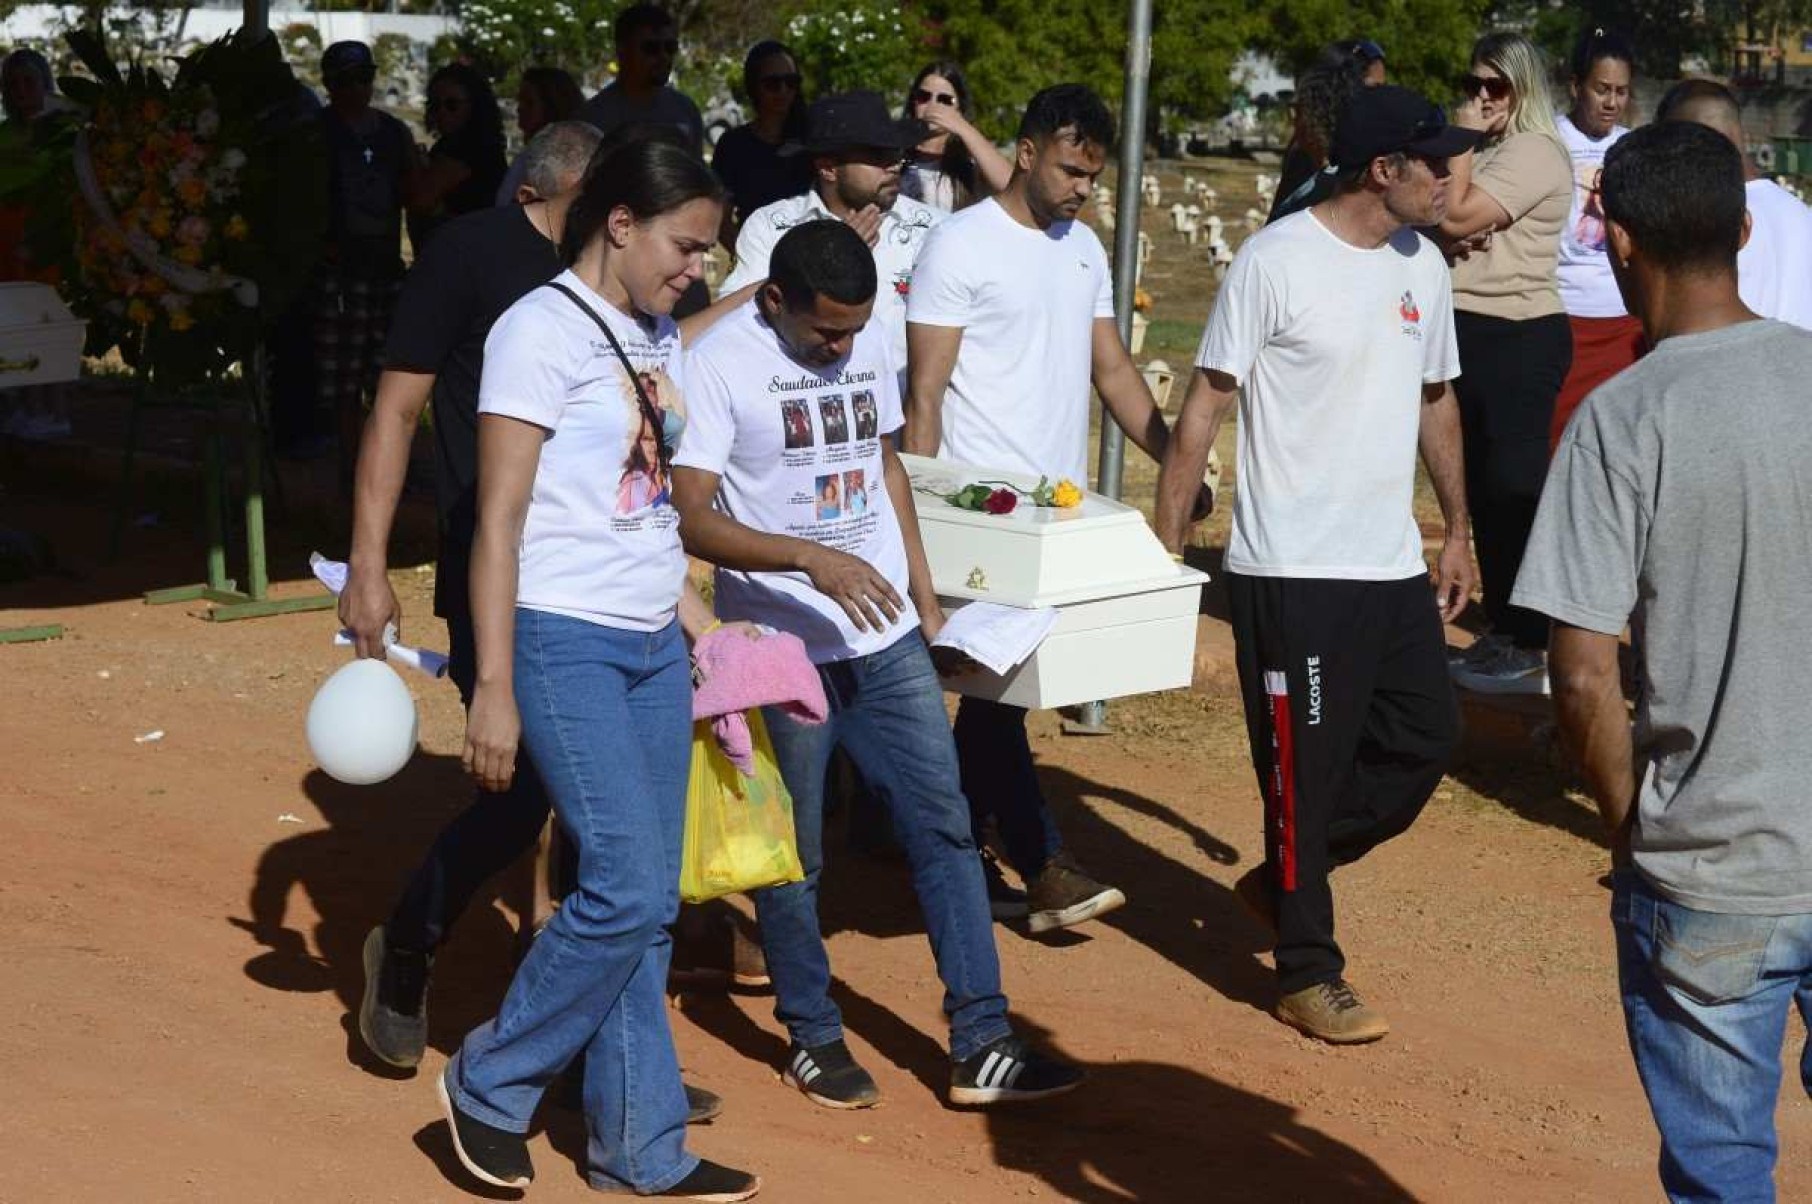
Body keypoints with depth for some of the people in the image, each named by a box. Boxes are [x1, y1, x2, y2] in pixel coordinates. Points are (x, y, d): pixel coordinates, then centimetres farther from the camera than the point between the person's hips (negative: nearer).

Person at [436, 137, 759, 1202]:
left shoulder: (659, 339, 13)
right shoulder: (543, 330, -10)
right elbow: (499, 522, -13)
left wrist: (705, 628, 16)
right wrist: (494, 690, -15)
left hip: (654, 645, 8)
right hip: (565, 643, -8)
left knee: (651, 901, 8)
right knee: (628, 888, -11)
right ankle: (491, 1083, 10)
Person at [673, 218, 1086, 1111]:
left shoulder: (870, 344, 6)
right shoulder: (718, 363, -13)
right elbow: (691, 517, -19)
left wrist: (924, 595, 15)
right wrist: (808, 558, -31)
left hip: (888, 643, 6)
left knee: (944, 826, 3)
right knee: (792, 857, 7)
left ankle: (980, 1047, 7)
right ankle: (813, 1038, 25)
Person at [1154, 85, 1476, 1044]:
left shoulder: (1424, 266, 9)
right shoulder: (1276, 261, -12)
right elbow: (1206, 405, -11)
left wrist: (1457, 532, 21)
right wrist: (1165, 548, -13)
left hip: (1394, 568, 7)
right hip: (1293, 570, -7)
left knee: (1425, 742, 11)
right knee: (1307, 769, 0)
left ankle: (1285, 879, 30)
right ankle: (1307, 976, 14)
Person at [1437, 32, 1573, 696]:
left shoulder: (1534, 153, -13)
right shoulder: (1489, 151, 16)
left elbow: (1455, 217, -23)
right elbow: (1447, 226, 16)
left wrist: (1463, 138, -13)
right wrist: (1450, 236, -7)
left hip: (1518, 339, -10)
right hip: (1476, 335, 10)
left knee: (1513, 489, -6)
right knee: (1484, 487, 13)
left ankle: (1529, 650, -1)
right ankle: (1501, 634, 22)